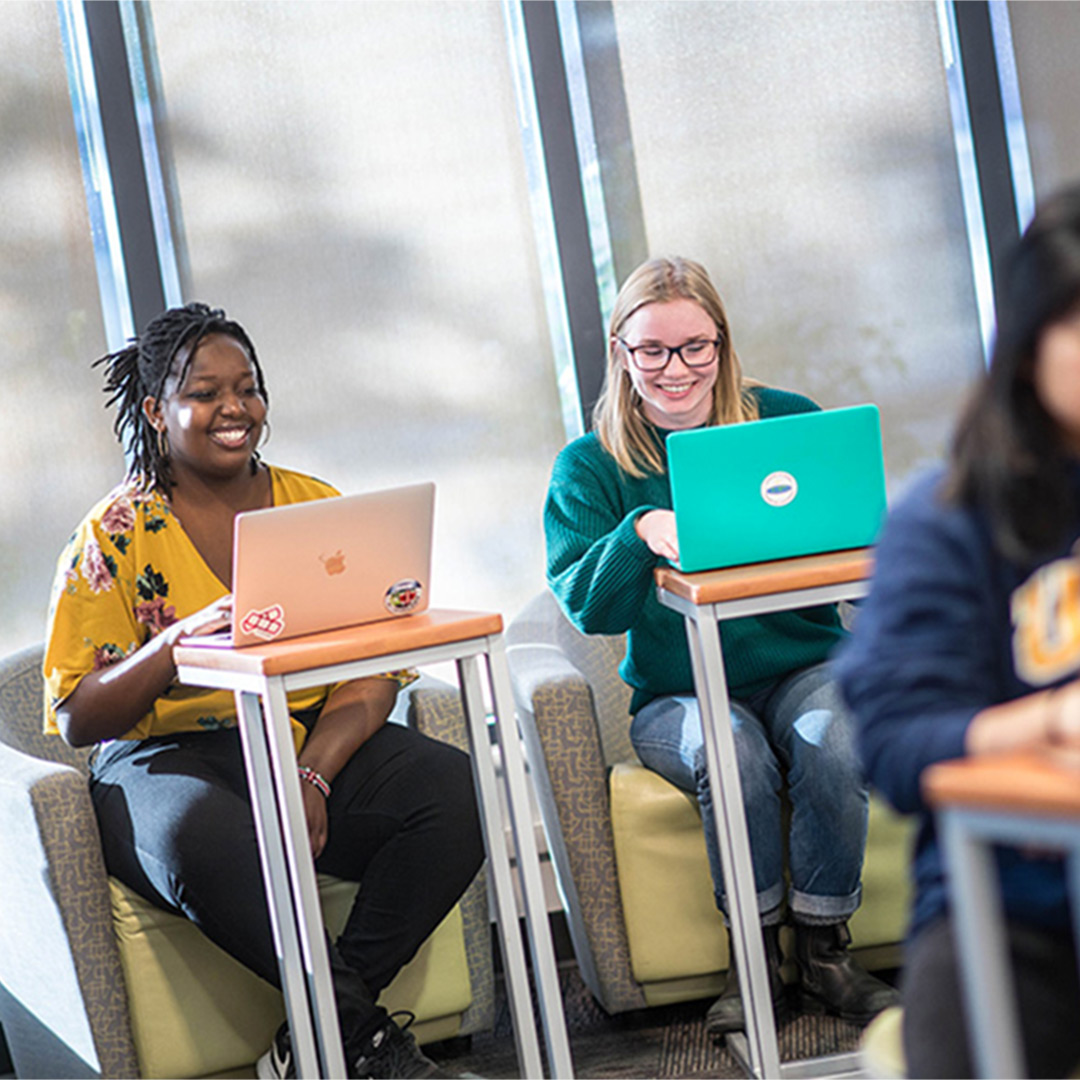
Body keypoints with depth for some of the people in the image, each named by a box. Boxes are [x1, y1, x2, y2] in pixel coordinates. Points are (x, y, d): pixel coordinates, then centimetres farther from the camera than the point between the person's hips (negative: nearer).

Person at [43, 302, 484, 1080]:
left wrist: (314, 775, -17)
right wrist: (178, 640, -24)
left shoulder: (317, 506, 9)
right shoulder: (116, 534, 1)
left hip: (318, 740, 4)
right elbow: (77, 718, -5)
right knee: (205, 837, -39)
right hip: (169, 759, -3)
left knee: (454, 787, -25)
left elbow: (374, 672, 2)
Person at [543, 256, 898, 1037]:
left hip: (803, 665, 1)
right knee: (731, 754, -33)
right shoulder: (591, 465, 2)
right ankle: (757, 957, -12)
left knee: (831, 743, -30)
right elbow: (587, 607, -9)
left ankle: (824, 955, -11)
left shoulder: (789, 420, 5)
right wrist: (641, 533, -27)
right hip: (679, 695, -1)